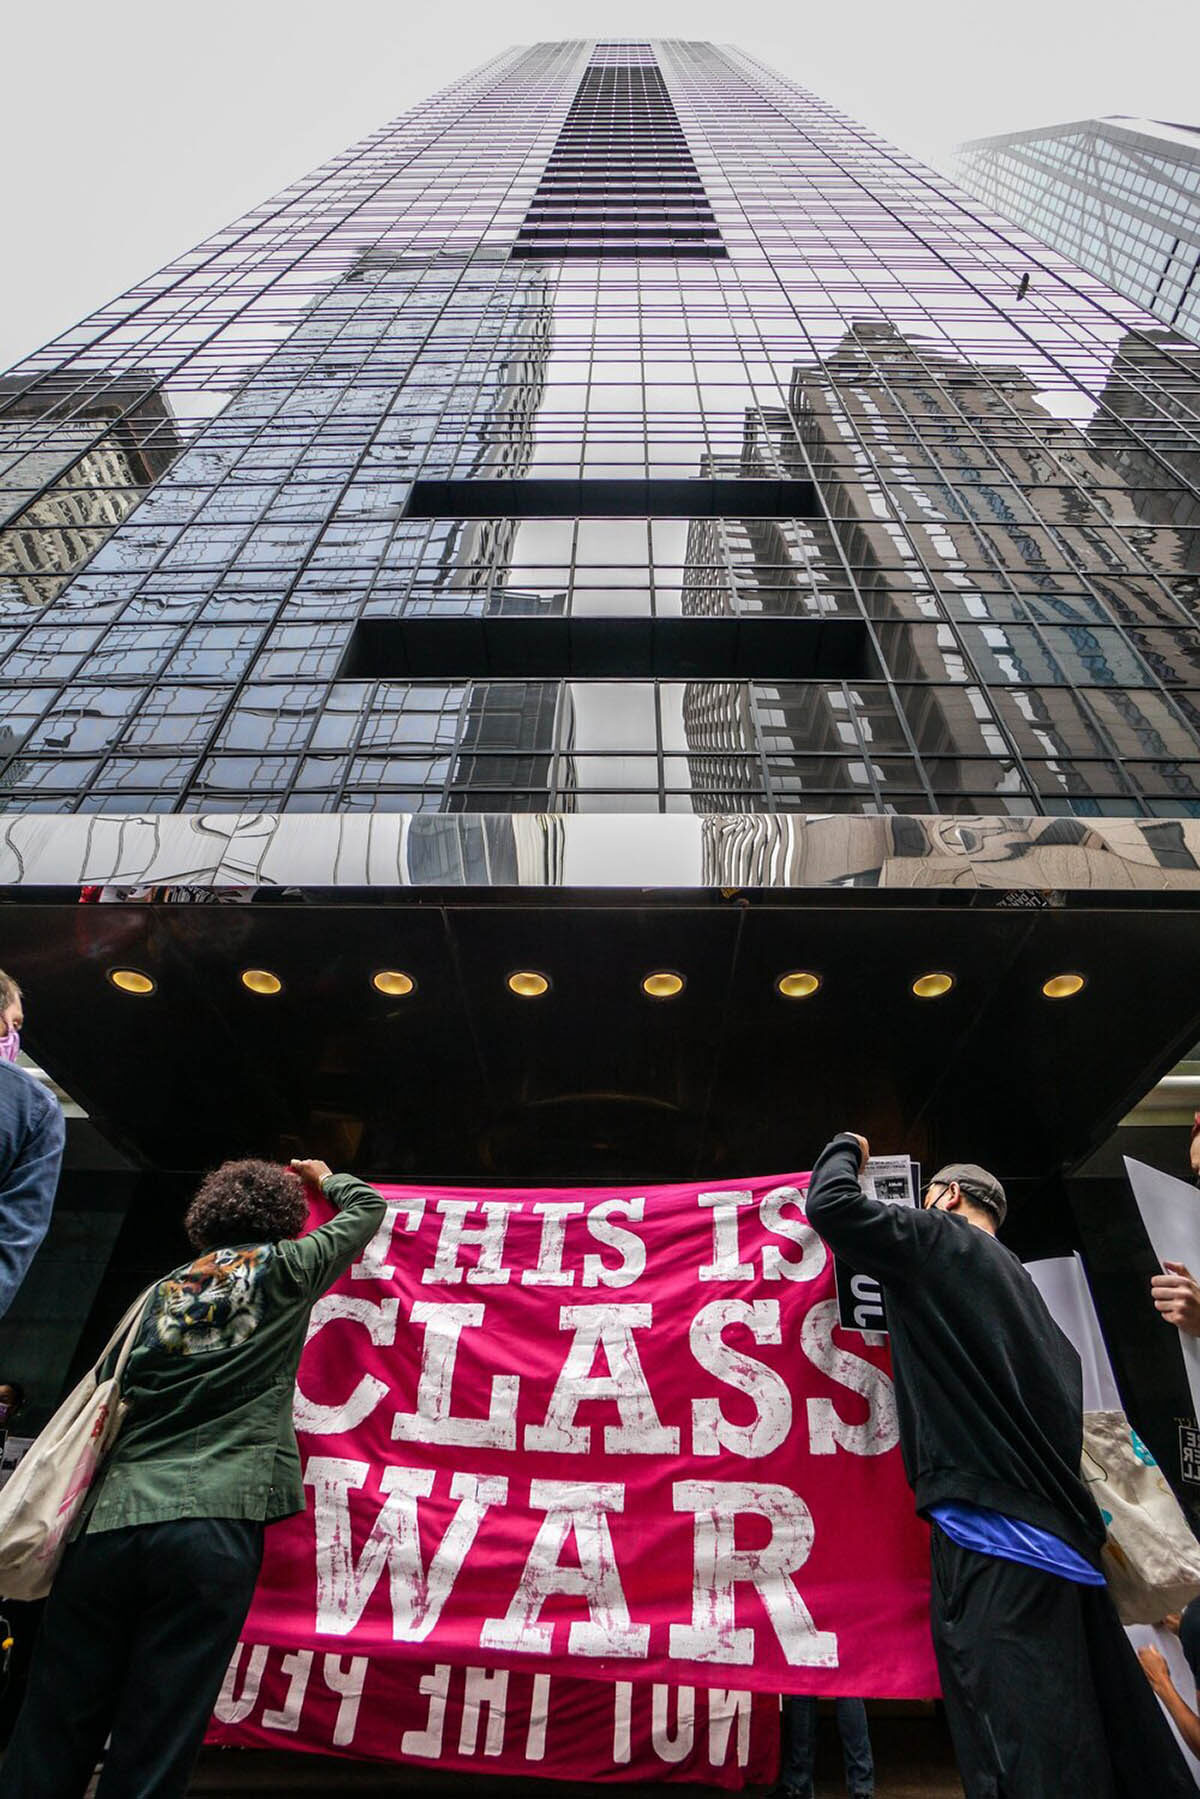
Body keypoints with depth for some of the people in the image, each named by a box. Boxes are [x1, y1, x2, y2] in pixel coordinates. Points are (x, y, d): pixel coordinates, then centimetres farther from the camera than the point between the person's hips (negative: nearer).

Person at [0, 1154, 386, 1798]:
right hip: (213, 1525, -4)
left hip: (109, 1521, 4)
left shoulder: (163, 1291, 16)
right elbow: (368, 1208, 19)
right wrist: (324, 1176, 38)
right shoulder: (282, 1267, 6)